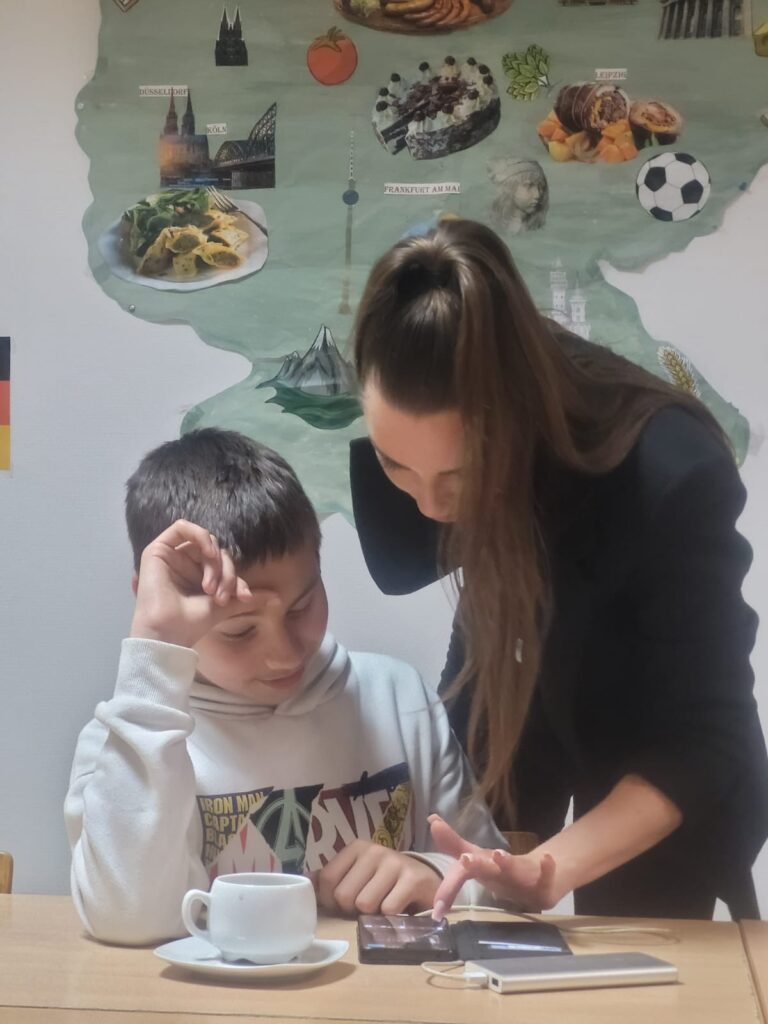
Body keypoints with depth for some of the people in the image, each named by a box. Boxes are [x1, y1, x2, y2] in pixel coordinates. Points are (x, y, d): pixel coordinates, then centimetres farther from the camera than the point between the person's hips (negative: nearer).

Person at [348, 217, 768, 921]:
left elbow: (700, 739, -33)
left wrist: (549, 867, -44)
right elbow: (402, 567, -17)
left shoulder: (670, 475, -40)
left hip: (654, 760, -3)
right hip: (511, 689, 3)